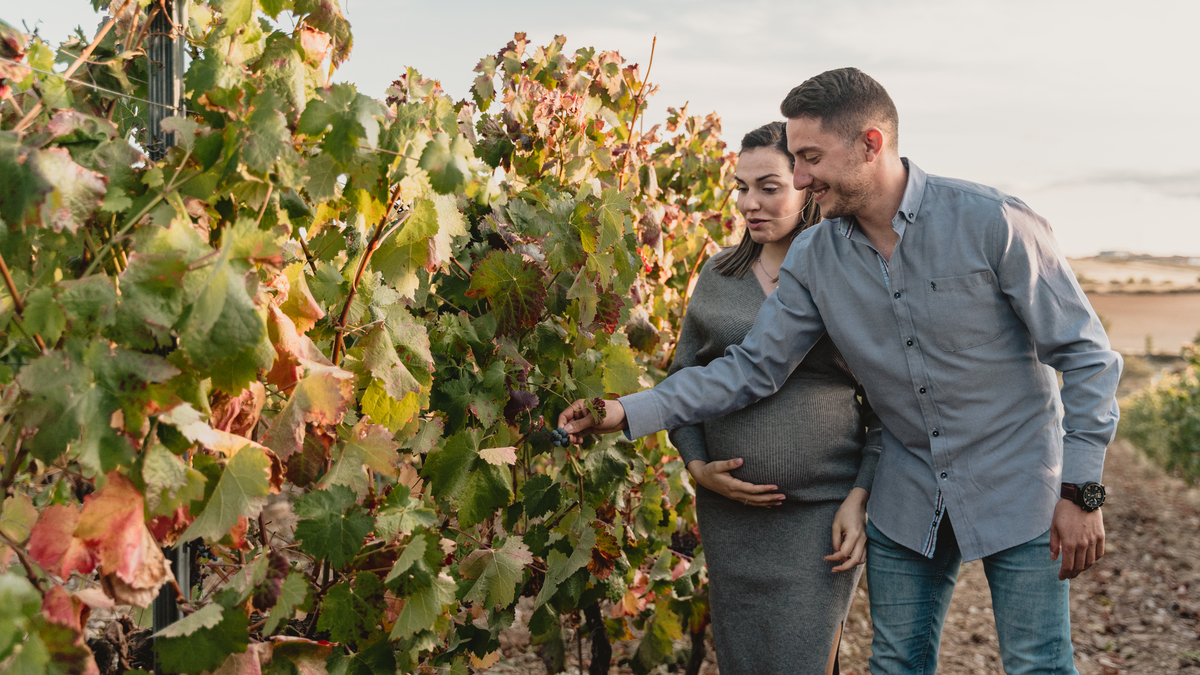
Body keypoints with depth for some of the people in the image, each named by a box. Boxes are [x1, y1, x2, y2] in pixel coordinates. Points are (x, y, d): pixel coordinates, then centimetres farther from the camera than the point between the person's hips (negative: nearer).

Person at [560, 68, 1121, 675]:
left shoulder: (991, 222, -18)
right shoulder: (814, 259, -5)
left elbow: (1084, 354, -12)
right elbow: (752, 366, -2)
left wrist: (1081, 490, -14)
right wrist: (628, 412, -10)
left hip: (1019, 491, -4)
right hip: (910, 501, 4)